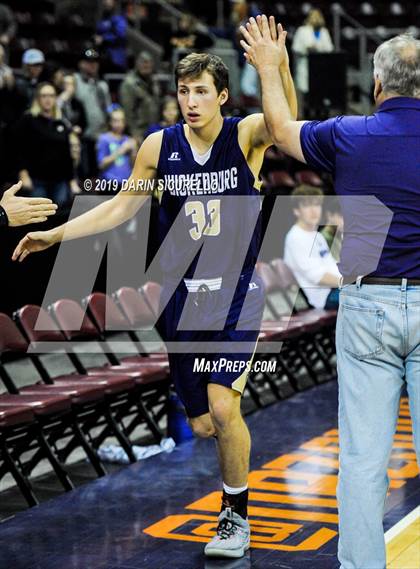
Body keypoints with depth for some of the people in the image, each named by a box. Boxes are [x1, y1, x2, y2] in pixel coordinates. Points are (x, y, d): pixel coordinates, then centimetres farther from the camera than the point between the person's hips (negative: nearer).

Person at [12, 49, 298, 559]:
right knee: (201, 425, 5)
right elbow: (121, 207, 9)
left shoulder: (246, 136, -7)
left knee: (222, 407, -16)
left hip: (237, 292, -3)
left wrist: (278, 65, -45)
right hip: (181, 296, 3)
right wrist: (57, 235, 4)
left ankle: (236, 516, 5)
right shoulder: (160, 146, 1)